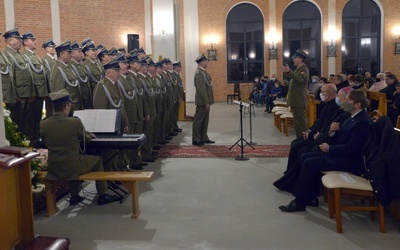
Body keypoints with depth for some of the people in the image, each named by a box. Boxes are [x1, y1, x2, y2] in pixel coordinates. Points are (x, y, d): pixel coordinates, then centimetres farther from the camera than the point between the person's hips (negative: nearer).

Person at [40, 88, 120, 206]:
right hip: (71, 168, -4)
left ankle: (74, 196, 36)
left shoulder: (43, 124, -6)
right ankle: (102, 196, 25)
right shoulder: (75, 122, -18)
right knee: (97, 160, 21)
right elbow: (86, 139, 1)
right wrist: (90, 135, 26)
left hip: (53, 169, 5)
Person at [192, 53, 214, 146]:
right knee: (198, 120, -1)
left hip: (205, 100, 10)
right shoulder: (200, 72, -18)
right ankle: (196, 140, 6)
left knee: (204, 120, 16)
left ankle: (204, 138, 24)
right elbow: (201, 88, -23)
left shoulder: (202, 71, 14)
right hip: (202, 101, -10)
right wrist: (206, 102, -22)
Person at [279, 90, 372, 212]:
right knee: (306, 157, 4)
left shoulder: (363, 122, -18)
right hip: (340, 155, 10)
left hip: (351, 161, -10)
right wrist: (332, 132, -7)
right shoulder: (353, 117, 12)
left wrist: (328, 148, -14)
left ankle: (300, 202, -8)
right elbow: (338, 140, 14)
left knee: (310, 163, -19)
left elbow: (351, 148, -25)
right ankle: (311, 197, 7)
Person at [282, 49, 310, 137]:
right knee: (298, 121, 14)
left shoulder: (304, 69, -12)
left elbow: (299, 79, -32)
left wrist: (289, 71, -42)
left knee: (301, 122, -7)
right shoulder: (299, 69, 18)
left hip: (299, 101, -10)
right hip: (295, 100, 10)